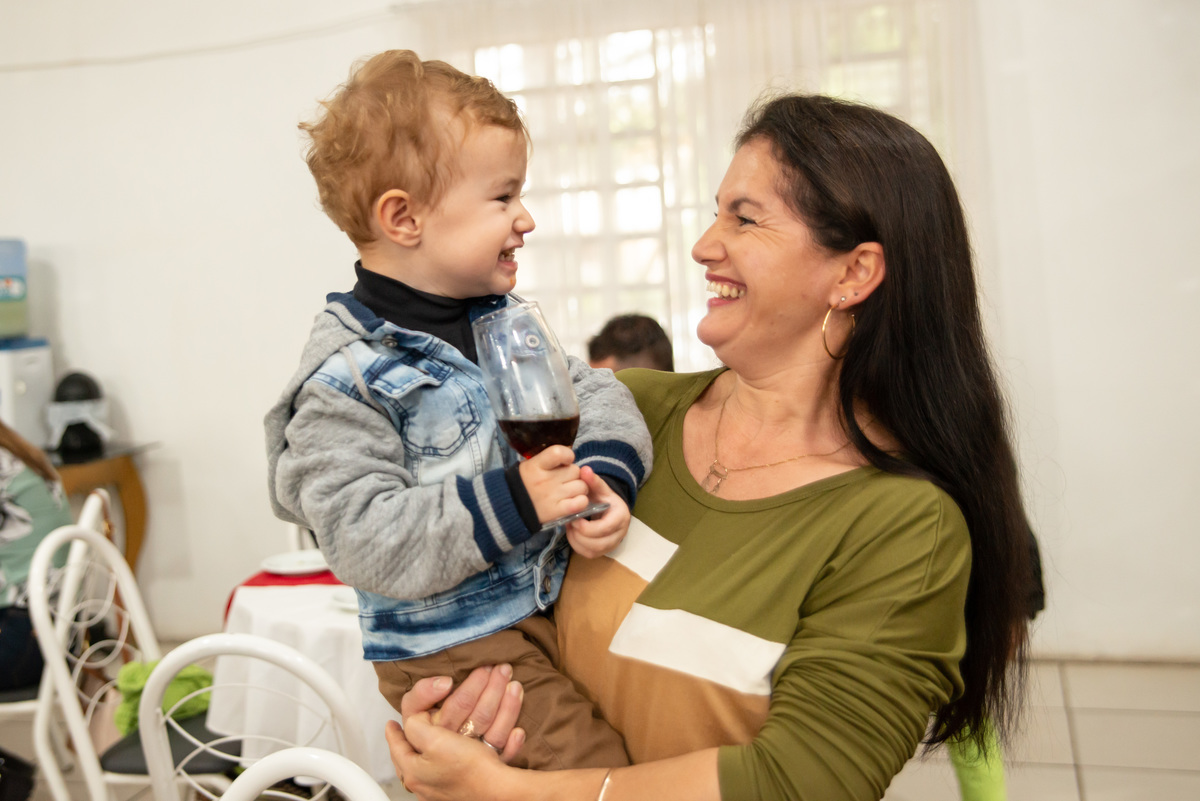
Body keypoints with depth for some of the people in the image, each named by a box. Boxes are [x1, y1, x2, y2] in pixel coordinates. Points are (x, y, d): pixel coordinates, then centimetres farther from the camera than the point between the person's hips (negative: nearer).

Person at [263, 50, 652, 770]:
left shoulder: (506, 319, 4)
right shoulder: (347, 376, -18)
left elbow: (594, 392, 6)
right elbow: (363, 539, -23)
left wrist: (608, 474, -16)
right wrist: (509, 502, -28)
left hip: (556, 600, 7)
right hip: (454, 646, -7)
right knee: (598, 764, -12)